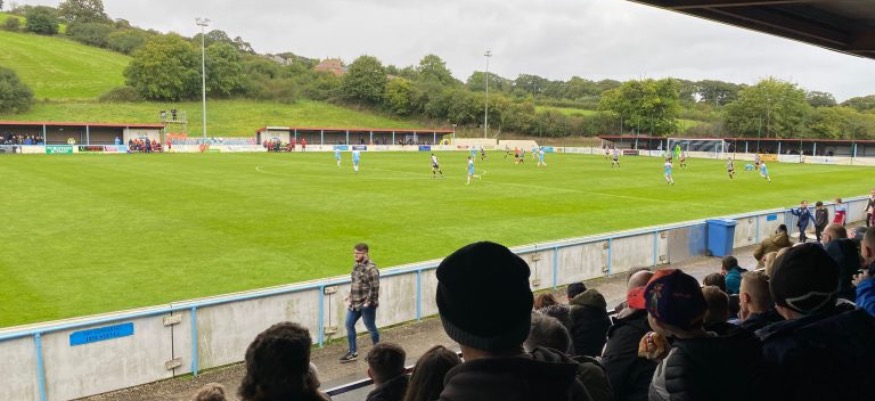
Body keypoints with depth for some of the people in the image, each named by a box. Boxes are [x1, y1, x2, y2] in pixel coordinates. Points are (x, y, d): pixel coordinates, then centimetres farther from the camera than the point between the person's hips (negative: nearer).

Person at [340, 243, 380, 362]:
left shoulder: (371, 268, -21)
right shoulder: (356, 266, 7)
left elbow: (374, 288, -22)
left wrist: (368, 302, -19)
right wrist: (350, 297, 13)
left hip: (366, 305, -9)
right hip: (355, 303, 9)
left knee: (371, 327, 7)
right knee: (349, 325, 10)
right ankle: (353, 352, 21)